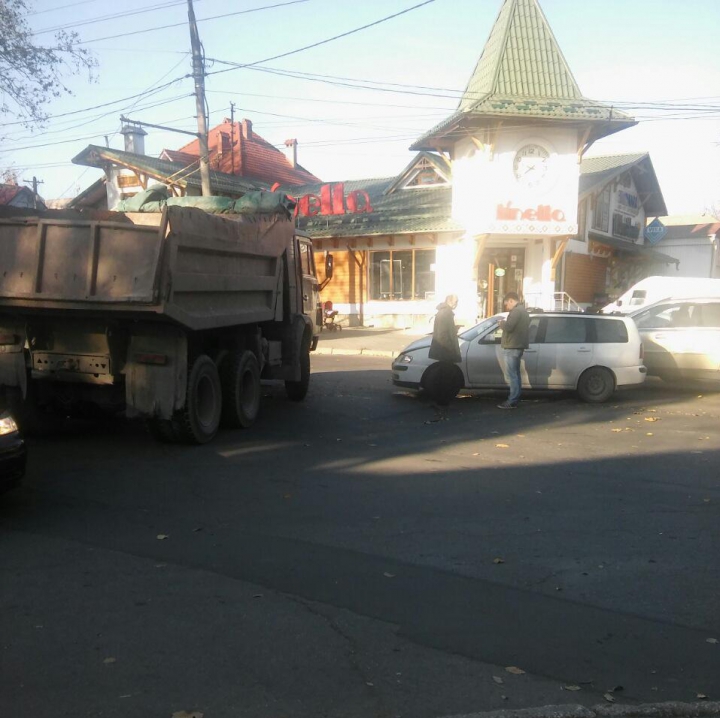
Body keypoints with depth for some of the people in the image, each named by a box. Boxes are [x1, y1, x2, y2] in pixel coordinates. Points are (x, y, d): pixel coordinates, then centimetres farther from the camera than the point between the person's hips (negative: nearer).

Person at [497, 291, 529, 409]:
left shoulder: (516, 311, -14)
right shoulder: (523, 311, 19)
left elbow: (508, 327, -23)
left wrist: (502, 322, -4)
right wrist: (506, 323, 16)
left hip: (512, 347, -11)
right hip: (518, 346, 11)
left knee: (512, 375, -9)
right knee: (516, 374, 14)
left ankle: (512, 401, -10)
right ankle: (515, 398, 19)